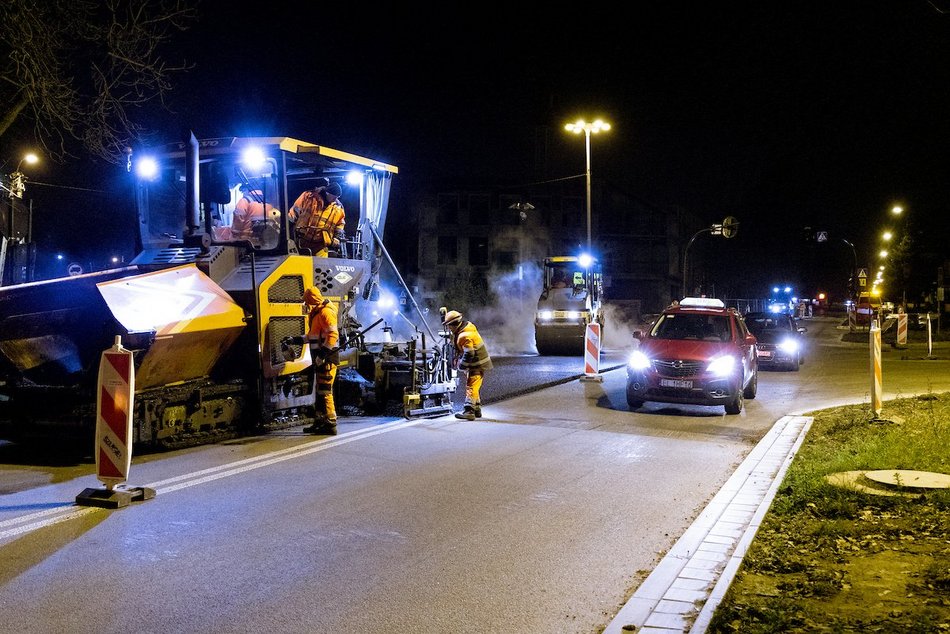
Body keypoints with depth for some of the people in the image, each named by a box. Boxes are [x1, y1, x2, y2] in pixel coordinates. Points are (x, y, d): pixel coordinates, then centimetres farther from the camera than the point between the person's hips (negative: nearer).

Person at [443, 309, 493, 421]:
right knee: (475, 387, 18)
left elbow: (469, 354, -27)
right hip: (480, 362, 10)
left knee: (471, 387, -12)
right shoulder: (468, 325, 5)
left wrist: (461, 365, -13)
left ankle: (469, 411, -17)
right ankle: (476, 409, 26)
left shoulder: (464, 336, -26)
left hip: (477, 364, -10)